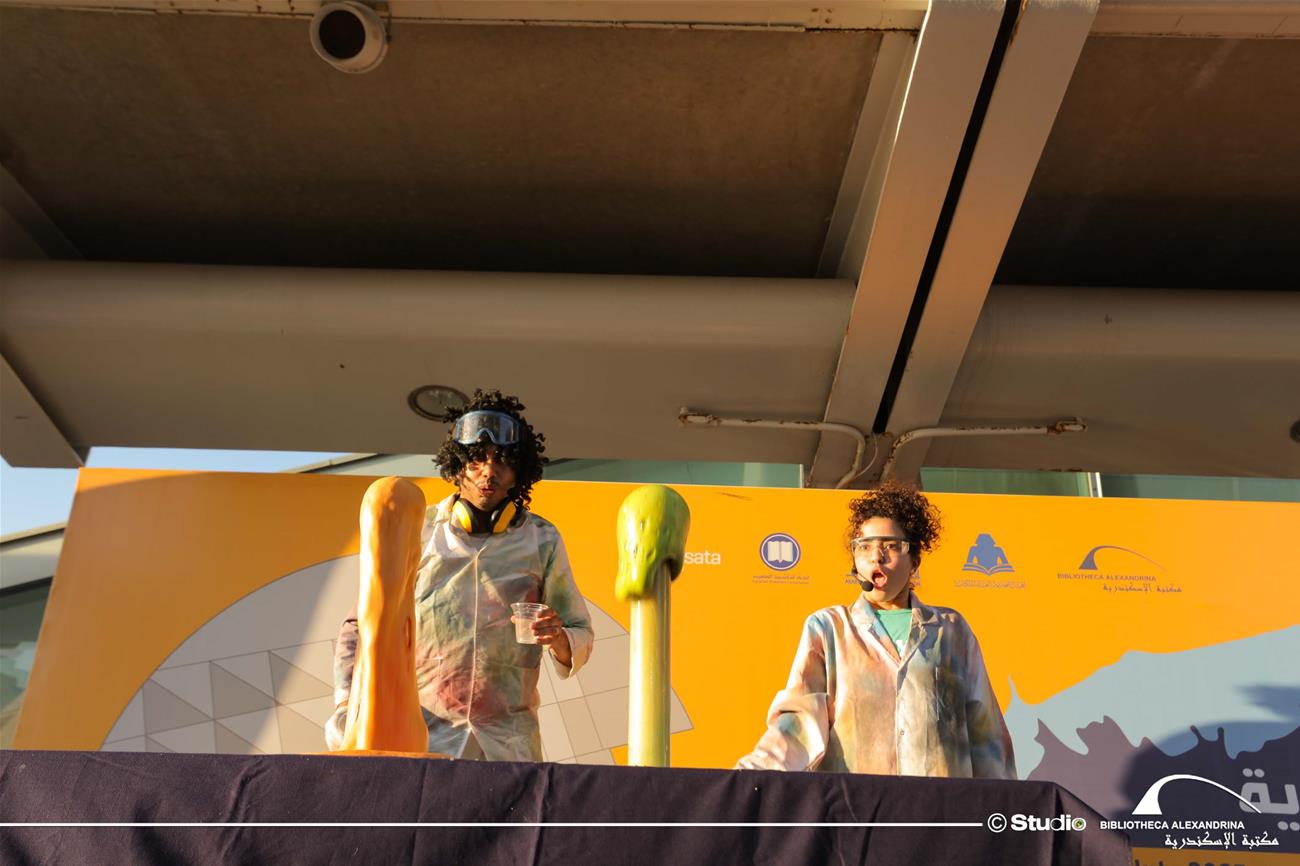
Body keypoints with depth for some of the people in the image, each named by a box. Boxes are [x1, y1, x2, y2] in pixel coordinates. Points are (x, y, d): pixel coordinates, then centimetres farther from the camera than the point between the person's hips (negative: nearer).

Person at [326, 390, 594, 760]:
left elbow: (581, 635, 11)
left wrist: (559, 641, -12)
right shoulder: (417, 533, 4)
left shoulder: (542, 541, 7)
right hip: (420, 736, 0)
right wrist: (348, 707, -5)